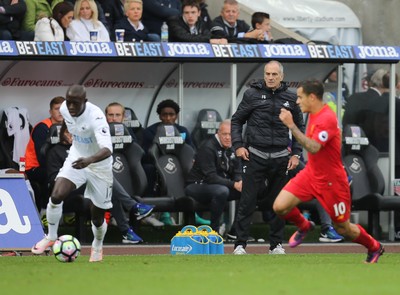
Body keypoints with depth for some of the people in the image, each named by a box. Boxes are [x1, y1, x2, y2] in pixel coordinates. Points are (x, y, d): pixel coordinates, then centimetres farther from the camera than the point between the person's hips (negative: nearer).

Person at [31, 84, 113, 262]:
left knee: (97, 216, 6)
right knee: (56, 196, -20)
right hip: (77, 158, 4)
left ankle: (97, 247, 38)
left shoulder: (95, 116, -33)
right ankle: (51, 237, 3)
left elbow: (107, 149, -46)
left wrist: (89, 160, -63)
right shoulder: (64, 109, -14)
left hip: (99, 165, -4)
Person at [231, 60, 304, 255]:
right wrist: (238, 146, -5)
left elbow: (299, 126, 16)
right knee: (247, 202, -5)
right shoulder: (252, 94, 0)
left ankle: (276, 244, 15)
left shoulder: (290, 98, 7)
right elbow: (236, 120, 6)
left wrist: (296, 153, 8)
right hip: (255, 156, -2)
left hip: (280, 158, 2)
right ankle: (240, 244, -1)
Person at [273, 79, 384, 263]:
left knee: (343, 229, 6)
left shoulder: (326, 119, -26)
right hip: (311, 173, 8)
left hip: (331, 181, -8)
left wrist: (291, 125, -41)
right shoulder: (315, 114, 2)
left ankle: (374, 248, 33)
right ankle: (304, 227, 21)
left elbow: (313, 148, -40)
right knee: (280, 206, -10)